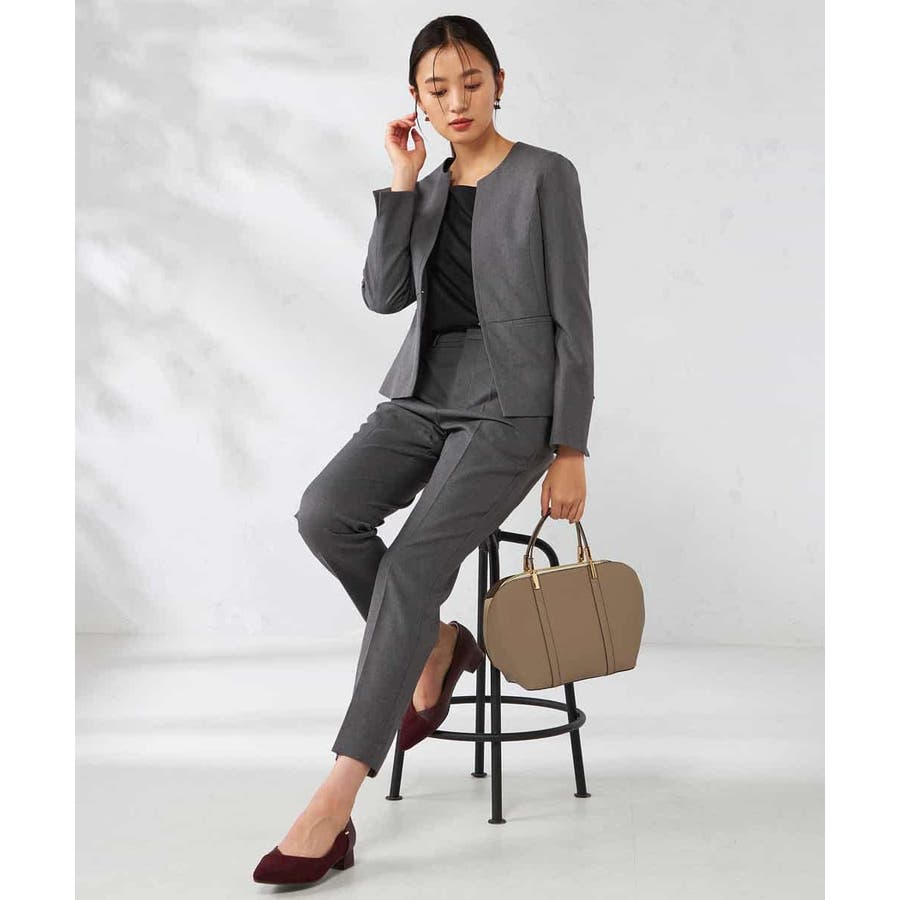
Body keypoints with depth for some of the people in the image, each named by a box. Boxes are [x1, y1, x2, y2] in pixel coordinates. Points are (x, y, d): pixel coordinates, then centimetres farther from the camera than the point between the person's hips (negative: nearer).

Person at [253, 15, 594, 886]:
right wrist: (403, 181, -2)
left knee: (413, 567, -24)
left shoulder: (546, 175, -1)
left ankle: (332, 806, -23)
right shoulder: (430, 191, 16)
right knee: (325, 513, -23)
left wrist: (570, 452, -10)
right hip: (424, 394, 6)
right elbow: (383, 294, 2)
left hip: (510, 404, -5)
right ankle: (434, 642, 5)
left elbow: (572, 318, -5)